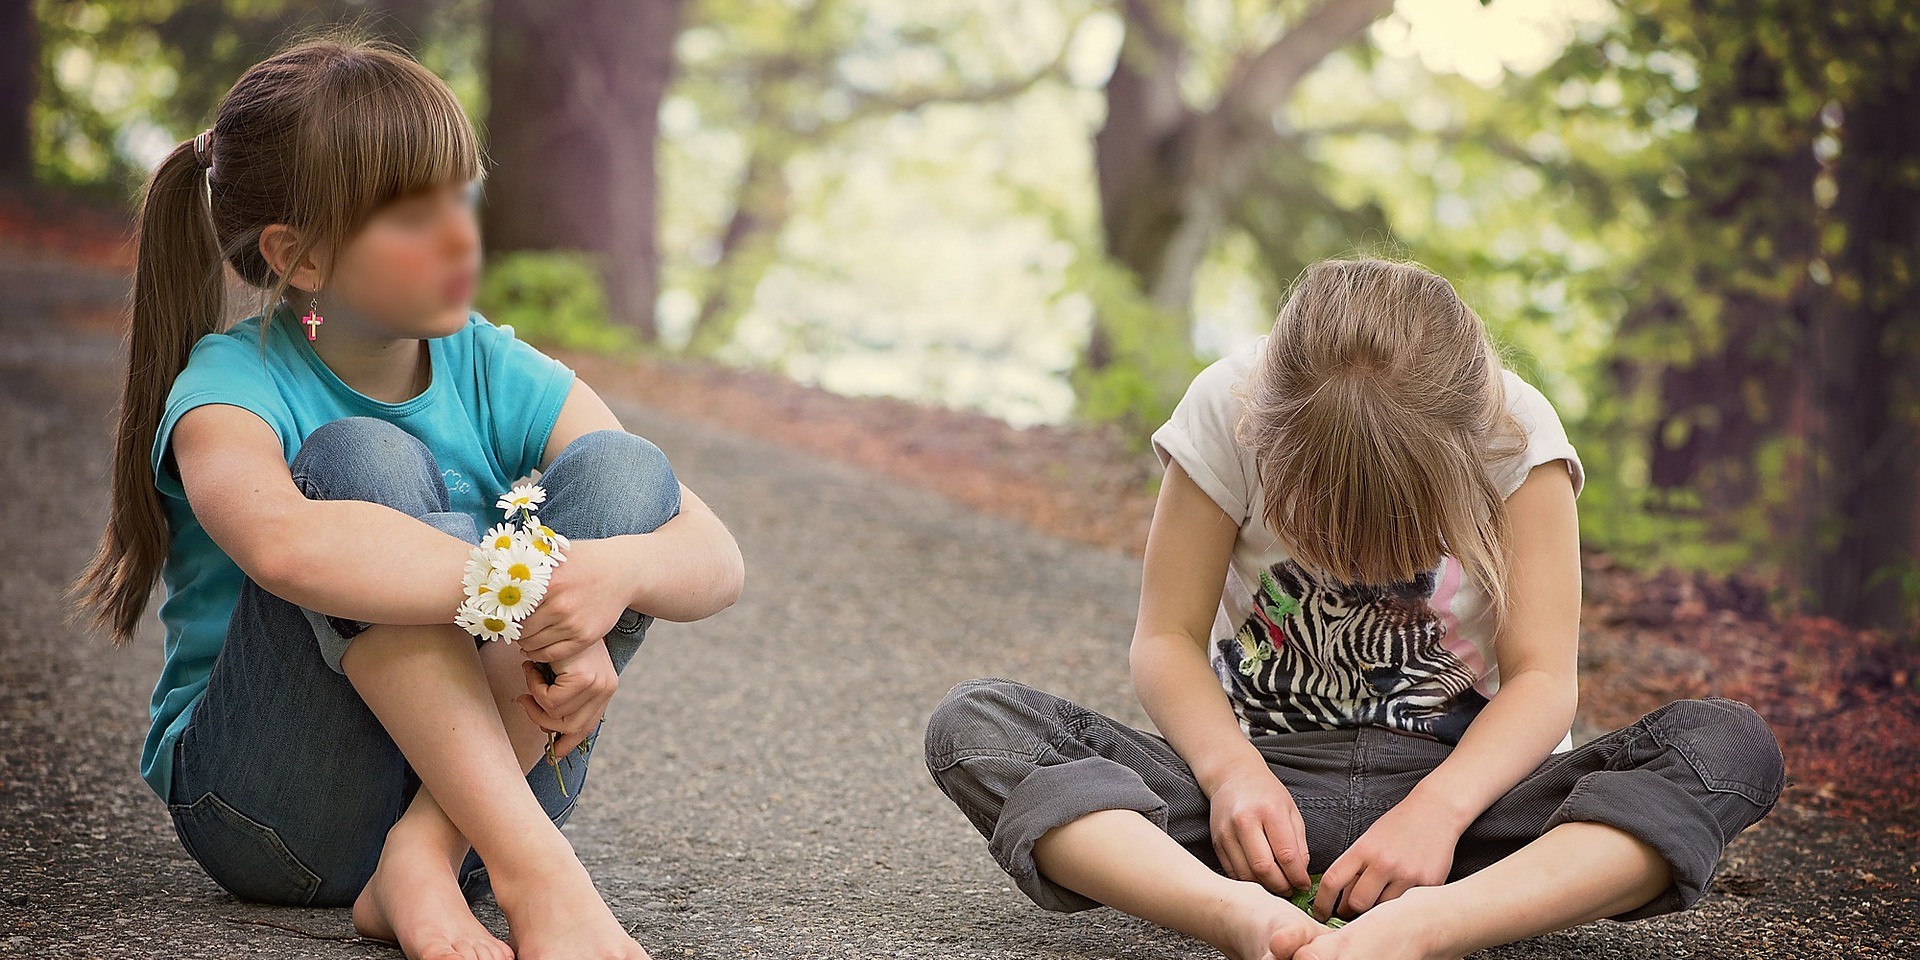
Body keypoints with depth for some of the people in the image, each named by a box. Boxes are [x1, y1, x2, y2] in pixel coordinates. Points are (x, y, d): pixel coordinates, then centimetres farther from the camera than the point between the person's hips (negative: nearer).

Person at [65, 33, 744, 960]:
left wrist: (617, 571, -33)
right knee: (360, 461, -26)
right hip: (275, 808, -4)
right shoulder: (230, 387, -12)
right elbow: (284, 544, -39)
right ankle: (536, 870, -37)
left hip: (480, 783, 4)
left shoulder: (500, 377, 0)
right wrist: (531, 596, -40)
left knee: (623, 472, -15)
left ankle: (427, 859, -28)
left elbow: (716, 557, -9)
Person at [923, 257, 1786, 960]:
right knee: (973, 722, -23)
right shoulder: (1229, 410, -11)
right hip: (1269, 783, 0)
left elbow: (1543, 677, -13)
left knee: (1732, 743, -27)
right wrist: (1231, 770, -27)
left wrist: (1438, 806, -30)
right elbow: (1166, 639, -7)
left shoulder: (1515, 434, -11)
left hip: (1458, 781, 0)